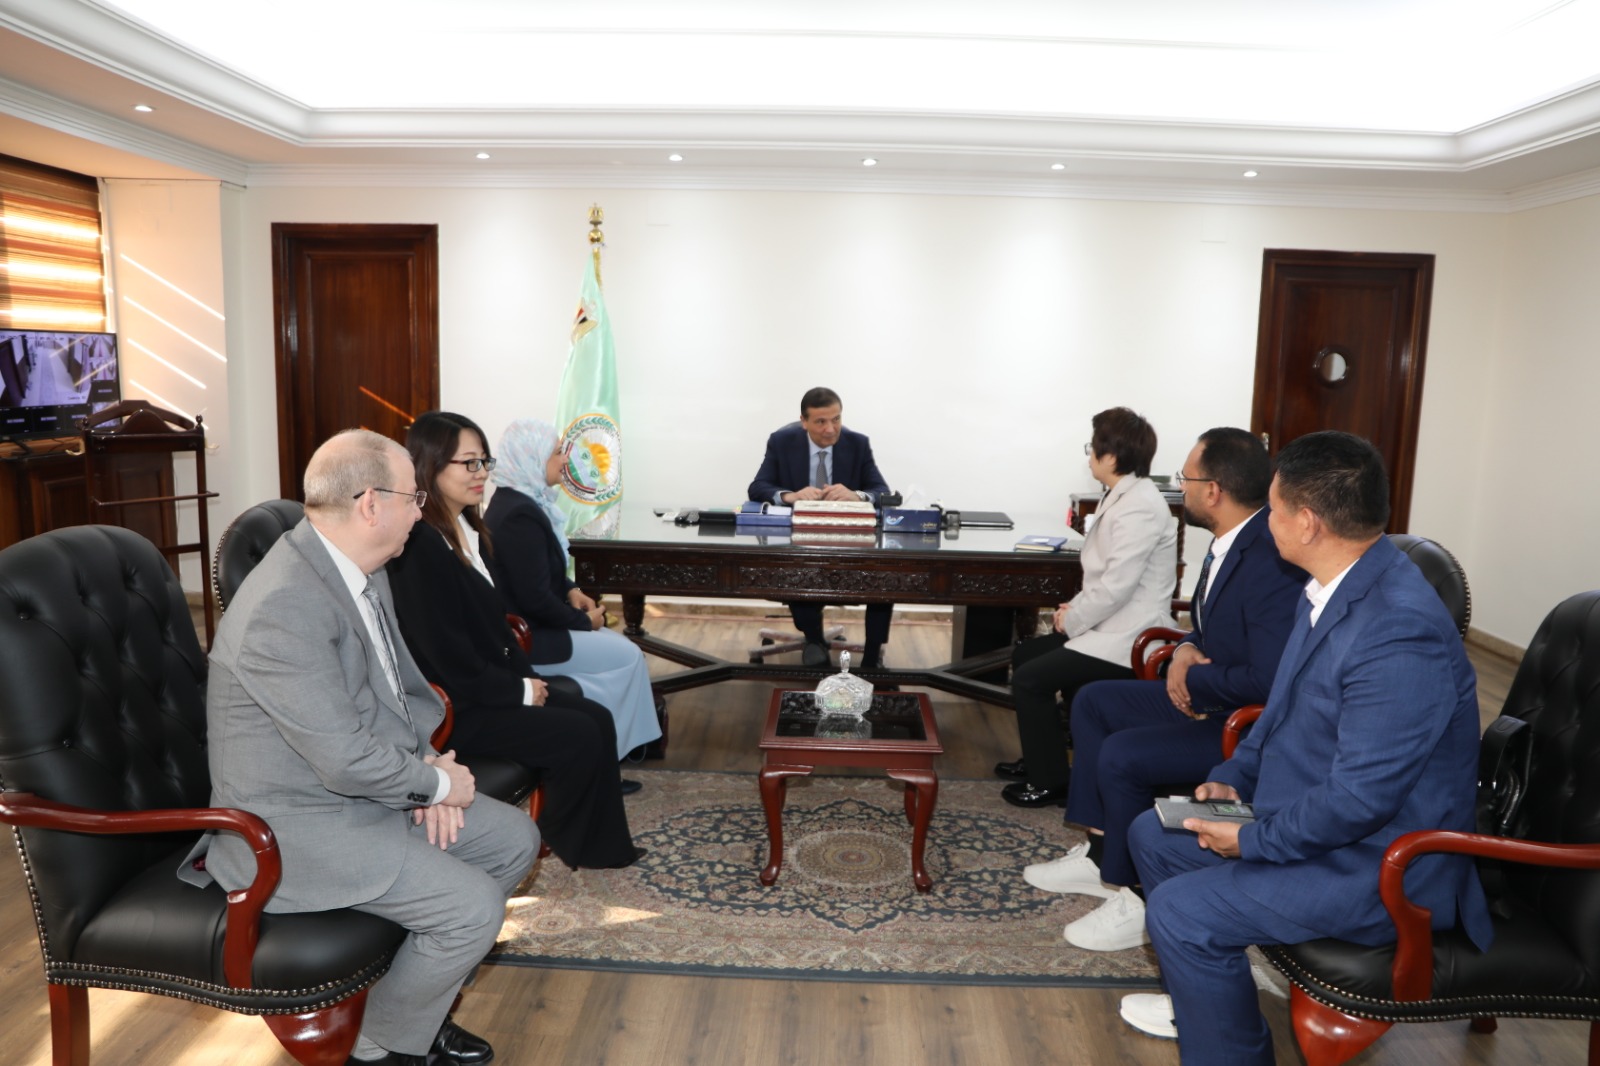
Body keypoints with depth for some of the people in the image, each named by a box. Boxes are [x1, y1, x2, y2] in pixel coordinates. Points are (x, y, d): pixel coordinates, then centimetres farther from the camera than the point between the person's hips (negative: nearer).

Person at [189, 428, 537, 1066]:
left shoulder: (364, 573, 2)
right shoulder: (283, 608, -28)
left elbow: (407, 686, 12)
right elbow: (349, 761, -28)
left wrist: (430, 764, -5)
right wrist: (440, 782, -12)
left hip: (373, 789, 10)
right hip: (295, 824, -10)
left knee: (515, 839, 9)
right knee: (473, 905, -17)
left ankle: (421, 996, 25)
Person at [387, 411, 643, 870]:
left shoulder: (470, 530, 10)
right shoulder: (418, 547, -20)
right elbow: (448, 656, -22)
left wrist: (529, 677, 2)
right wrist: (520, 691, -13)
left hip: (495, 684, 9)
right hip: (455, 707, -9)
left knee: (597, 717, -3)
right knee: (579, 735, -15)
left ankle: (601, 847, 8)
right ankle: (554, 845, 11)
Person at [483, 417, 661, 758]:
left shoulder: (517, 500, 7)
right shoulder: (519, 515, -26)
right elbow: (534, 598, -25)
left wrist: (572, 590, 3)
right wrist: (583, 621, -11)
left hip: (524, 623, 10)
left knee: (619, 646, 13)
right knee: (627, 657, -3)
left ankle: (611, 747, 18)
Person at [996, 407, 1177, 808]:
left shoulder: (1138, 508, -22)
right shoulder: (1123, 496, 10)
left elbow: (1116, 586, -26)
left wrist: (1072, 619, -12)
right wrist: (1076, 608, 3)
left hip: (1124, 640, -11)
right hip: (1108, 624, 11)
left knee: (1029, 679, -13)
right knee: (1025, 655, 17)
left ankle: (1050, 782, 2)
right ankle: (1041, 756, 29)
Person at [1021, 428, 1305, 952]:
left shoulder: (1272, 562, -28)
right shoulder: (1231, 540, 2)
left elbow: (1269, 679, -33)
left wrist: (1195, 679, -17)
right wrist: (1186, 650, -3)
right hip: (1210, 695, 10)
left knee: (1122, 756, -22)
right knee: (1094, 702, 12)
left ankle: (1138, 899, 0)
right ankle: (1101, 854, 19)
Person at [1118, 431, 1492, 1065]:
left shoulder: (1399, 635, -31)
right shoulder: (1333, 588, 0)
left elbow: (1360, 799, -29)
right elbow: (1283, 707, 14)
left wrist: (1253, 840, -17)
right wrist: (1233, 778, 2)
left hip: (1379, 868, -10)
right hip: (1309, 816, 10)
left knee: (1180, 911, -20)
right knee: (1152, 834, 14)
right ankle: (1200, 1000, 33)